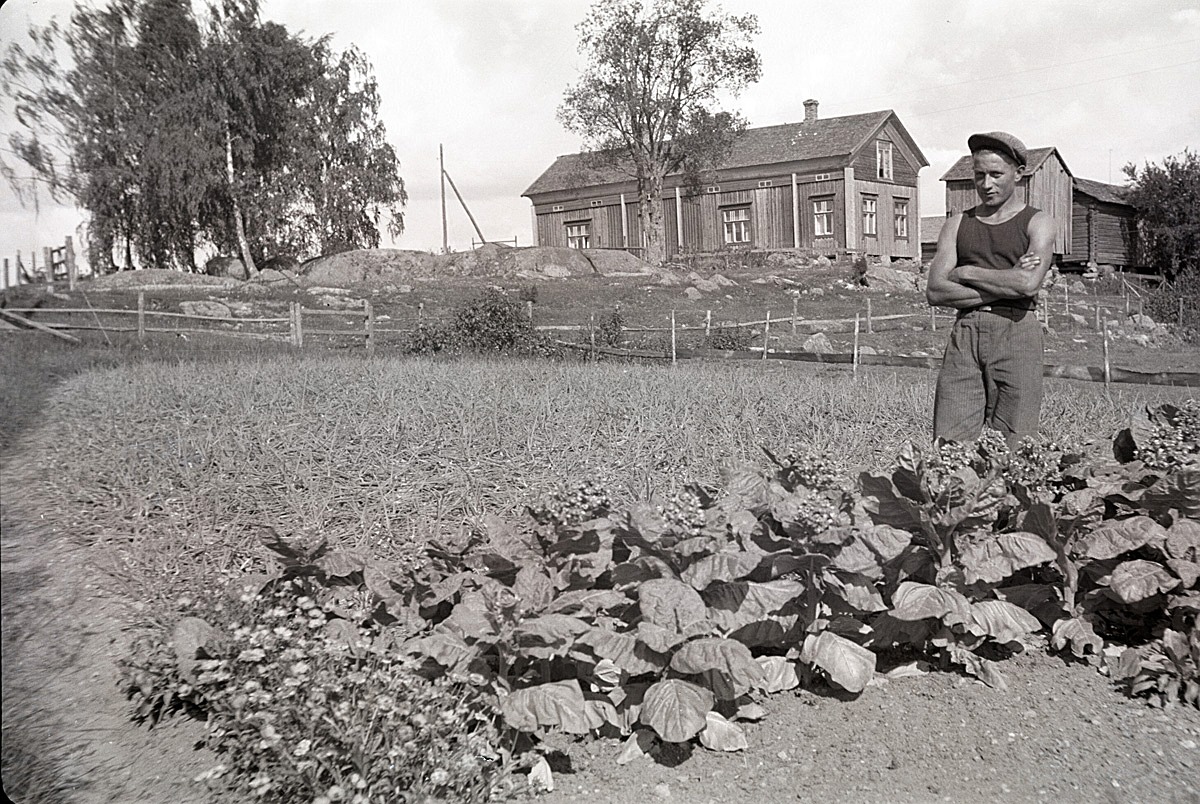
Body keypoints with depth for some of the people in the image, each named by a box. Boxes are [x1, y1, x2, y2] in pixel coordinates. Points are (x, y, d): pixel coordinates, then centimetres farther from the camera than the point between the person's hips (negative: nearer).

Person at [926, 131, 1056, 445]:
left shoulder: (1038, 222, 8)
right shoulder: (958, 224, 15)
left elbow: (1029, 284, -12)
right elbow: (935, 292, 2)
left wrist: (966, 272, -2)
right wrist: (1003, 286, -6)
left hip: (1016, 331, -2)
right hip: (965, 334, 2)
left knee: (1012, 449, -3)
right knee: (949, 444, -6)